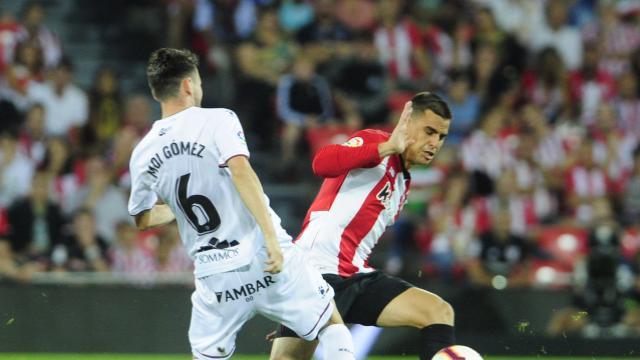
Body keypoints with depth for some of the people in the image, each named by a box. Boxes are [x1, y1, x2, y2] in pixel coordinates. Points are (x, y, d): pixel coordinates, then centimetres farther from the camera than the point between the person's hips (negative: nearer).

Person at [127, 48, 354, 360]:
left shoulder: (142, 154, 7)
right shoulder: (216, 120, -5)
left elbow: (143, 219, 21)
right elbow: (240, 171, -22)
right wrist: (271, 237, -24)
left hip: (215, 279, 3)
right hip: (268, 261, -3)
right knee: (332, 324, 16)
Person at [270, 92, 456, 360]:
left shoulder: (403, 183, 23)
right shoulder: (374, 141, -2)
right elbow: (322, 164, -23)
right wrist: (389, 147, -25)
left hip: (357, 277, 8)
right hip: (319, 270, -8)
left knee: (440, 312, -6)